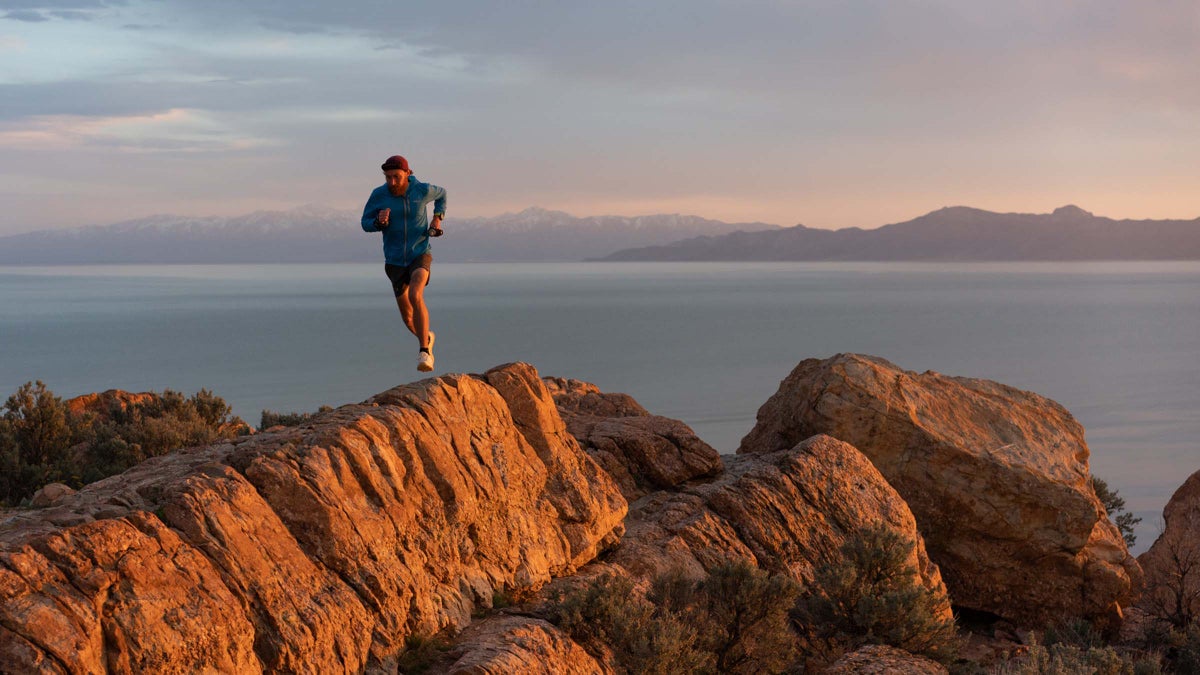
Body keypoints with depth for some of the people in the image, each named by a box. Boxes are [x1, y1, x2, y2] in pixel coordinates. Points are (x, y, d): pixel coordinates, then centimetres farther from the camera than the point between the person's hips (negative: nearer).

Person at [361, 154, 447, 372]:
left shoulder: (422, 190, -12)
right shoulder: (379, 195, -13)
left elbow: (441, 193, 12)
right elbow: (366, 224, -2)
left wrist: (437, 219, -1)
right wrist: (379, 222, -25)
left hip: (420, 255, -2)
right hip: (395, 262, 2)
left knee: (415, 296, -33)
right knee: (408, 319, 13)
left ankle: (424, 352, -30)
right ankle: (426, 338, 47)